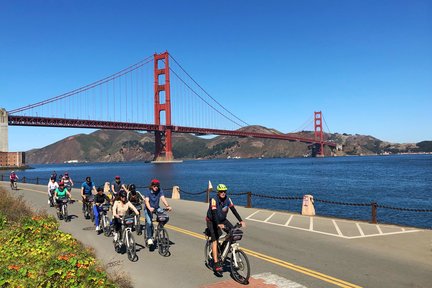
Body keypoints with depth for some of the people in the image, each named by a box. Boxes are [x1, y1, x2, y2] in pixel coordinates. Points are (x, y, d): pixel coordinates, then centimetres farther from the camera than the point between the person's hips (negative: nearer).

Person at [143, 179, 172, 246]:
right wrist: (150, 208, -50)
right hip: (148, 209, -3)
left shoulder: (160, 191, -10)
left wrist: (167, 206, -41)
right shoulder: (148, 192, -17)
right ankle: (149, 238, -8)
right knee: (149, 222, -23)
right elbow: (147, 201, -30)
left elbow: (163, 198, -23)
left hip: (156, 208, 3)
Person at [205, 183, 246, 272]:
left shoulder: (228, 200, -13)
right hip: (212, 221, -5)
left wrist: (241, 221, -28)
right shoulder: (214, 200, -28)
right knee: (215, 241, -14)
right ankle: (216, 264, -15)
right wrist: (218, 225, -51)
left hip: (222, 220, 5)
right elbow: (214, 213, -37)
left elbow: (234, 210, -17)